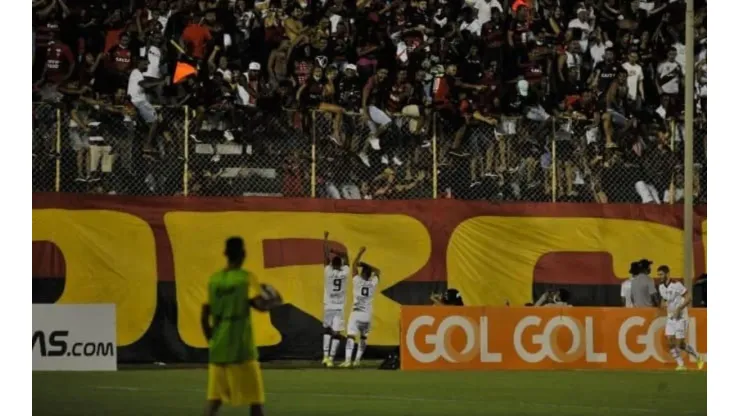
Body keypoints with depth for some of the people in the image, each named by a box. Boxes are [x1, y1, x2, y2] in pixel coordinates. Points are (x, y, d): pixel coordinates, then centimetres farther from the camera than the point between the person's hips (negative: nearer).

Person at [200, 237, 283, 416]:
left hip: (218, 348, 4)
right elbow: (260, 304, -18)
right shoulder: (247, 278, -6)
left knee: (214, 398, 7)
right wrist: (273, 301, 3)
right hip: (241, 348, -4)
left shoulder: (214, 279, 8)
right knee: (255, 398, 3)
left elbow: (204, 316, 8)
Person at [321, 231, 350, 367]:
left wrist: (326, 238, 7)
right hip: (340, 307, 0)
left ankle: (326, 355, 7)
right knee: (336, 333, 0)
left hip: (329, 306, 0)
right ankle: (331, 358, -8)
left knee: (327, 329, 18)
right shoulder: (345, 272, -5)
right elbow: (345, 263, 16)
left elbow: (326, 254, 0)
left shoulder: (328, 271, -7)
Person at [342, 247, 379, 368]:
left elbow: (354, 266, 5)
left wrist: (361, 253, 13)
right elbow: (377, 271, 20)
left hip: (356, 313, -3)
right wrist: (365, 265, 17)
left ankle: (347, 360, -26)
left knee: (351, 336, -11)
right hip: (367, 315, 3)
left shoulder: (357, 281, -5)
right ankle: (357, 360, 17)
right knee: (363, 337, 19)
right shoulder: (373, 283, 1)